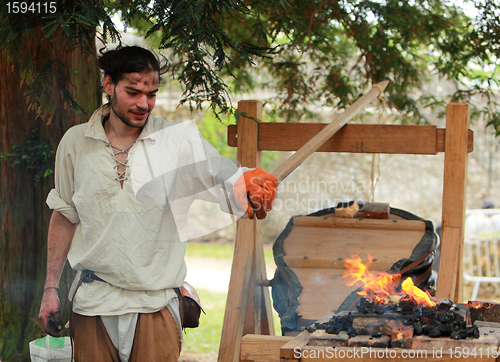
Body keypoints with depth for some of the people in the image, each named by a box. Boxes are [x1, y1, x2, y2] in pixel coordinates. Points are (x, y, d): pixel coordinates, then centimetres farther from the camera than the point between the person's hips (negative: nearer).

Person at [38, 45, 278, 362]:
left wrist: (254, 190, -35)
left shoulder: (180, 142, -4)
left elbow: (232, 184, -11)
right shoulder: (75, 142, 2)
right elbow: (65, 217, 11)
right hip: (92, 304, 1)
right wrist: (51, 288, 8)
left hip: (155, 307, -1)